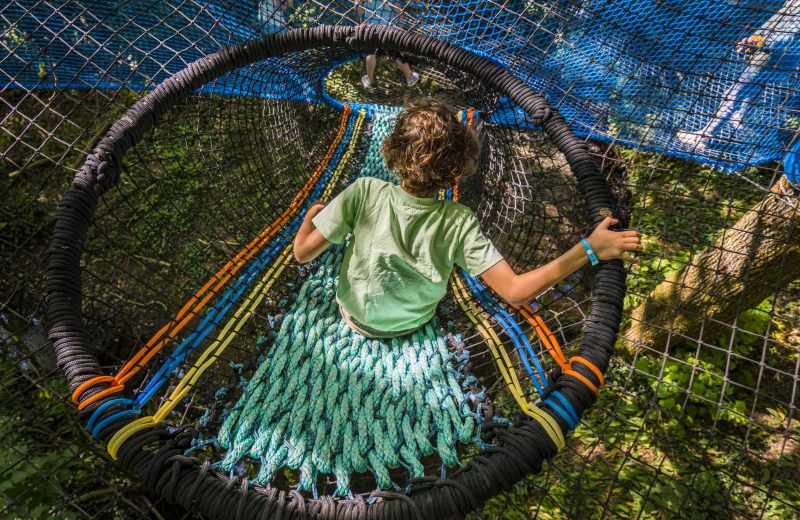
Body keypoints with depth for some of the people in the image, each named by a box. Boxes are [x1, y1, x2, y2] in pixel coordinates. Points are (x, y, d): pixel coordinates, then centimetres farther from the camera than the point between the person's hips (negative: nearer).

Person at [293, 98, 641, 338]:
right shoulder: (459, 222, -31)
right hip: (410, 326, 1)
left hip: (356, 317, 0)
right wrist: (588, 249, -29)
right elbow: (516, 292, -34)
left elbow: (303, 253, -26)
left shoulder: (365, 192, -32)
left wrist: (309, 214, -4)